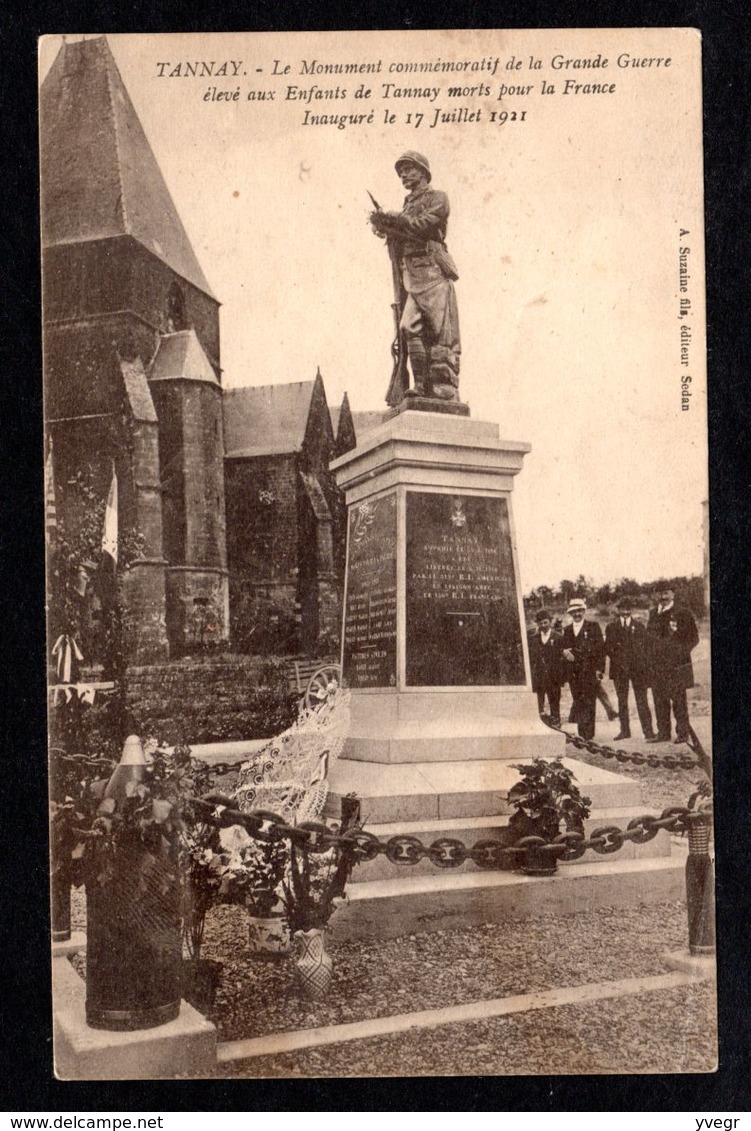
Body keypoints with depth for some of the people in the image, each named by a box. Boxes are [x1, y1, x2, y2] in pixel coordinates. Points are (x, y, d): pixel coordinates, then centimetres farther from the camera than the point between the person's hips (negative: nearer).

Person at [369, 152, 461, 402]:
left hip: (433, 271, -7)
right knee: (411, 329, -5)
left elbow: (423, 224, -12)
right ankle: (422, 384, -4)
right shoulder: (408, 204, 26)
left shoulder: (437, 198, 6)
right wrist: (386, 229, 2)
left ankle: (446, 388, -13)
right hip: (411, 274, 7)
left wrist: (390, 219, -10)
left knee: (442, 331, -10)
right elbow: (402, 239, 20)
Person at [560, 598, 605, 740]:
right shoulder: (567, 630, 18)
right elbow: (562, 648, 17)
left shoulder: (593, 626, 6)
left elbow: (600, 648, 0)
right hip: (573, 672, 4)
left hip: (589, 670, -4)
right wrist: (565, 652, -8)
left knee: (589, 702, -9)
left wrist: (598, 669, -8)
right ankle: (581, 734, 7)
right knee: (578, 703, 3)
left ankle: (588, 734, -10)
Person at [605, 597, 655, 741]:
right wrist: (619, 661, -8)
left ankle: (648, 730, -3)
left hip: (638, 668, -1)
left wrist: (644, 665, -2)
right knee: (622, 700, 4)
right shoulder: (611, 627, 9)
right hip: (619, 669, 1)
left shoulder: (639, 626, 10)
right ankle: (625, 730, 11)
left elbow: (645, 646, 9)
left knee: (642, 699, -4)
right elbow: (608, 648, 4)